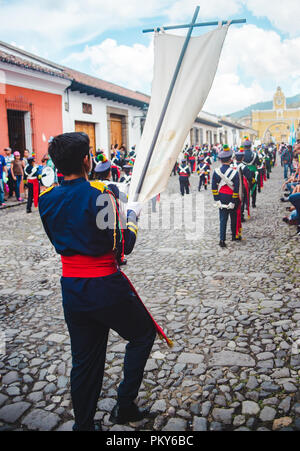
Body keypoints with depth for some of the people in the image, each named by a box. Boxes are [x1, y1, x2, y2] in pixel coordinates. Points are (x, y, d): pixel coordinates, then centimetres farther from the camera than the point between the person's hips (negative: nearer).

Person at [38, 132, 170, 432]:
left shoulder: (46, 199, 1)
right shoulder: (99, 194, -17)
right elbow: (123, 248, -15)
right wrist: (132, 216, 1)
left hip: (71, 289, 6)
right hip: (105, 287, -6)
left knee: (84, 360, 19)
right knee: (143, 334, 20)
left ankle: (83, 424, 33)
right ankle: (124, 405, 22)